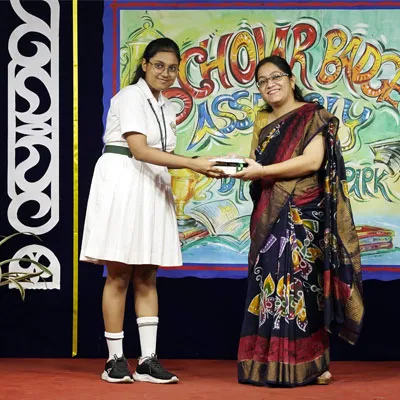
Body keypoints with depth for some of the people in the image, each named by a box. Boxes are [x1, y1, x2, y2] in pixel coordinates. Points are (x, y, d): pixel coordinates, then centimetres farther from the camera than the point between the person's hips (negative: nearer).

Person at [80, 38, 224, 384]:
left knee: (147, 278, 4)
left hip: (153, 188, 8)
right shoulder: (130, 97, -8)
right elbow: (139, 150, -19)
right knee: (119, 275, -4)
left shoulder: (167, 108, 17)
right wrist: (192, 163, -24)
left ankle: (148, 360, 3)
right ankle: (116, 359, 1)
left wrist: (202, 167, 4)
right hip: (122, 183, -8)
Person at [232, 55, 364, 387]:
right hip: (269, 215, 6)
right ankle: (271, 365, 2)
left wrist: (262, 171, -16)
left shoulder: (313, 117, -2)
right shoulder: (262, 122, 18)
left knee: (297, 281, -11)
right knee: (269, 283, 1)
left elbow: (313, 161, -15)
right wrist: (236, 166, -4)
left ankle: (310, 365, -8)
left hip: (303, 214, -6)